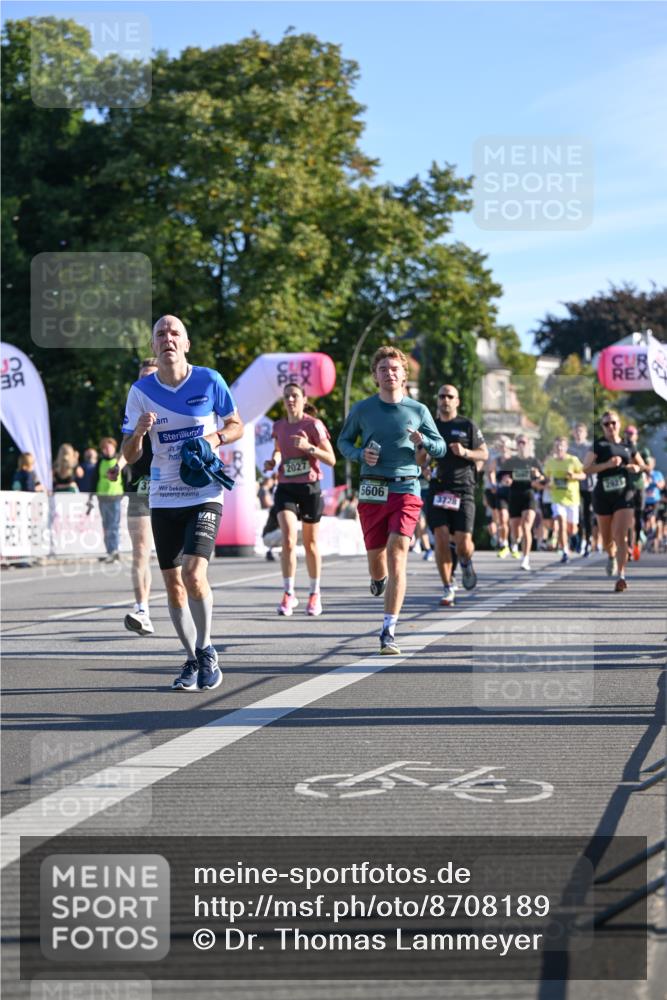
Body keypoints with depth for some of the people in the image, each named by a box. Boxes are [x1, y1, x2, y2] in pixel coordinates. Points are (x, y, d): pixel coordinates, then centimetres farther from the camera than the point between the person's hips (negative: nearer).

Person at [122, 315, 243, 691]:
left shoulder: (209, 381, -4)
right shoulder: (141, 391, 0)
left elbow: (237, 426, 9)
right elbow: (129, 456, 3)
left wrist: (215, 438, -13)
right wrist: (139, 432, -19)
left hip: (205, 494, -3)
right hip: (164, 499, 3)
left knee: (194, 573, -19)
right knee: (173, 583, 4)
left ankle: (206, 650, 0)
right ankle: (193, 660, 20)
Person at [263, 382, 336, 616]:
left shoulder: (313, 425, -7)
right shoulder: (279, 426, 7)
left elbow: (331, 459, -9)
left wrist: (308, 447, -23)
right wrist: (273, 461, 5)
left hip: (310, 487, -2)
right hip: (285, 487, 2)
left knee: (310, 543, 9)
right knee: (288, 538, -16)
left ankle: (314, 593, 26)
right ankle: (289, 594, -9)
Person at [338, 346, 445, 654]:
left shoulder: (418, 410, 5)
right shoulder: (362, 409, 5)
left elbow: (441, 448, 11)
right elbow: (344, 441, 17)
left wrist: (422, 441, -12)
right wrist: (360, 454, -5)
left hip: (405, 489, -2)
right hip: (371, 490, 2)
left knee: (397, 555, -14)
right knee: (376, 555, 8)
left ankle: (389, 632, -12)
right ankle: (379, 579, 49)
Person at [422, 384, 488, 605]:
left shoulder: (468, 426, 6)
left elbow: (484, 454, 6)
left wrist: (465, 452, -12)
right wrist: (424, 460, -3)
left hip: (463, 489, -2)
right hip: (437, 489, 2)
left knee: (463, 544, -8)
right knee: (441, 539, -10)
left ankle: (466, 564, 29)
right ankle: (447, 589, 1)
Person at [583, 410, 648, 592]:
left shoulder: (627, 446, 8)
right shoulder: (598, 445, -2)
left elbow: (643, 466, 20)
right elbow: (586, 469, -12)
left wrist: (637, 468, -3)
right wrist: (607, 464, -22)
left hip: (625, 495, 0)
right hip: (603, 495, 0)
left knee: (621, 536, -13)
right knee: (607, 537, 13)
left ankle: (621, 576, -16)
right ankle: (611, 556, 48)